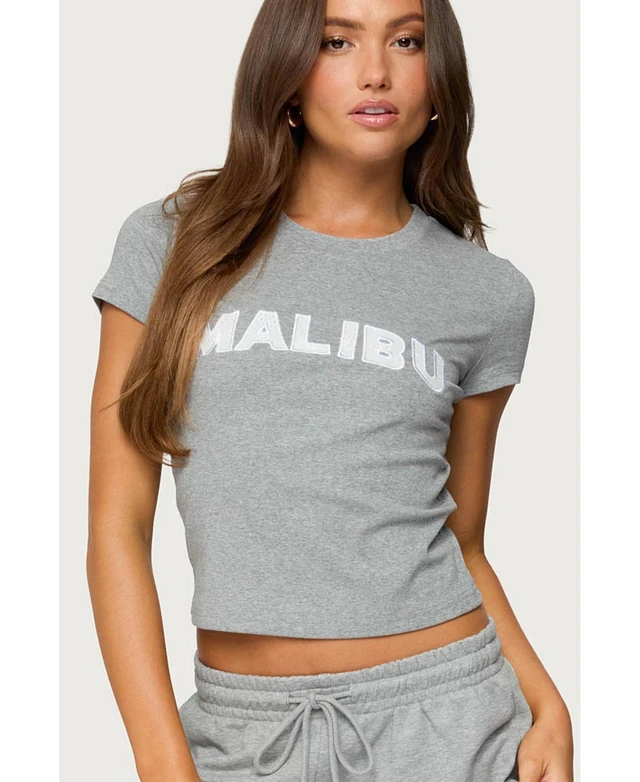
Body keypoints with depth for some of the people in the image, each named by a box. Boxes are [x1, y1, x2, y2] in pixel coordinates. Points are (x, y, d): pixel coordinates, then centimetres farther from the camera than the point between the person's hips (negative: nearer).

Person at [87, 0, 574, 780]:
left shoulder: (489, 295, 3)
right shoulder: (172, 244, -1)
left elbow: (461, 545, 11)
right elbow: (118, 525, -3)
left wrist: (546, 702, -5)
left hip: (443, 713, 1)